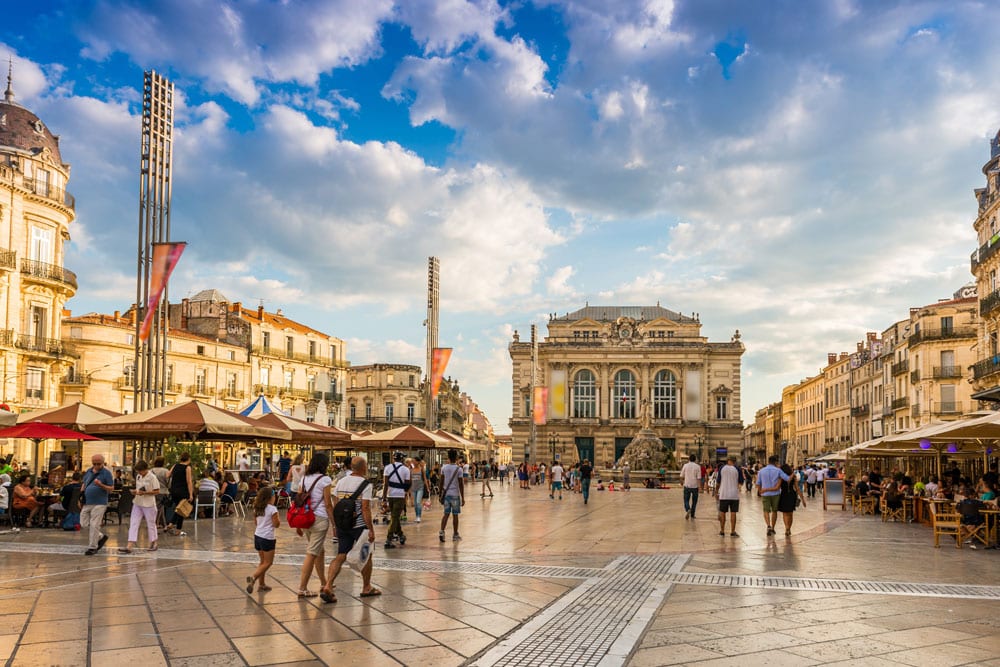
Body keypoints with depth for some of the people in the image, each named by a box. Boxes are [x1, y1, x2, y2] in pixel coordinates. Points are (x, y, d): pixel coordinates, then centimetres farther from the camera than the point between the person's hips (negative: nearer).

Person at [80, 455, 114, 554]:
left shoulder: (106, 473, -6)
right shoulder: (88, 472, 11)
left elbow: (111, 488, -9)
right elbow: (84, 484, 22)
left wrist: (101, 485, -25)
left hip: (99, 504, -6)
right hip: (87, 503, 6)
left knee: (94, 525, -5)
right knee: (84, 523, 8)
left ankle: (92, 547, 4)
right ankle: (101, 537, 26)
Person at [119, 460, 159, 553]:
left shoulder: (152, 477, -13)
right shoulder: (138, 476, 7)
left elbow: (157, 491, -14)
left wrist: (144, 493, -22)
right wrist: (135, 491, -2)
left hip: (148, 505, -6)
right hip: (137, 503, 6)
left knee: (151, 524, 8)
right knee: (133, 524, -2)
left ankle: (153, 543, 25)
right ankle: (129, 546, -5)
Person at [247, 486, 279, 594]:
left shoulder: (257, 508, 7)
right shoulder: (272, 509, -13)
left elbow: (256, 522, 14)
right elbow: (276, 524, -12)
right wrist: (278, 518, 7)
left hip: (257, 536, 7)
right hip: (267, 538, -7)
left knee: (263, 562, 18)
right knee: (268, 563, 1)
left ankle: (261, 584, 18)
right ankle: (253, 578, -18)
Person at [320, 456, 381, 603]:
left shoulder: (341, 482, 7)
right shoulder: (365, 484, -12)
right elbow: (365, 508, -17)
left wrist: (336, 525, 17)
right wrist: (371, 529, -15)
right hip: (360, 525, -5)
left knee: (340, 556, 6)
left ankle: (328, 586, -11)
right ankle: (366, 588, 25)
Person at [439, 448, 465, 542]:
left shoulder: (444, 468, 1)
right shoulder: (458, 469, -10)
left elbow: (442, 482, 5)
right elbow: (461, 484, -9)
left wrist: (441, 494, 15)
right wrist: (463, 498, -3)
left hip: (446, 494, 3)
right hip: (455, 495, -3)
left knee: (446, 514, 10)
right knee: (455, 515, 6)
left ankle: (441, 531, -7)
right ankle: (455, 535, 14)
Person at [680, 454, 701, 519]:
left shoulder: (685, 465, 0)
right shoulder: (698, 467, -4)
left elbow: (682, 476, 6)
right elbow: (699, 478, -10)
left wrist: (682, 481, 25)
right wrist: (699, 486, -6)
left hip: (687, 485, 0)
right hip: (695, 486, 0)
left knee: (686, 500, 8)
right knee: (694, 501, 13)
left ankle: (688, 510, -19)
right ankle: (692, 515, 16)